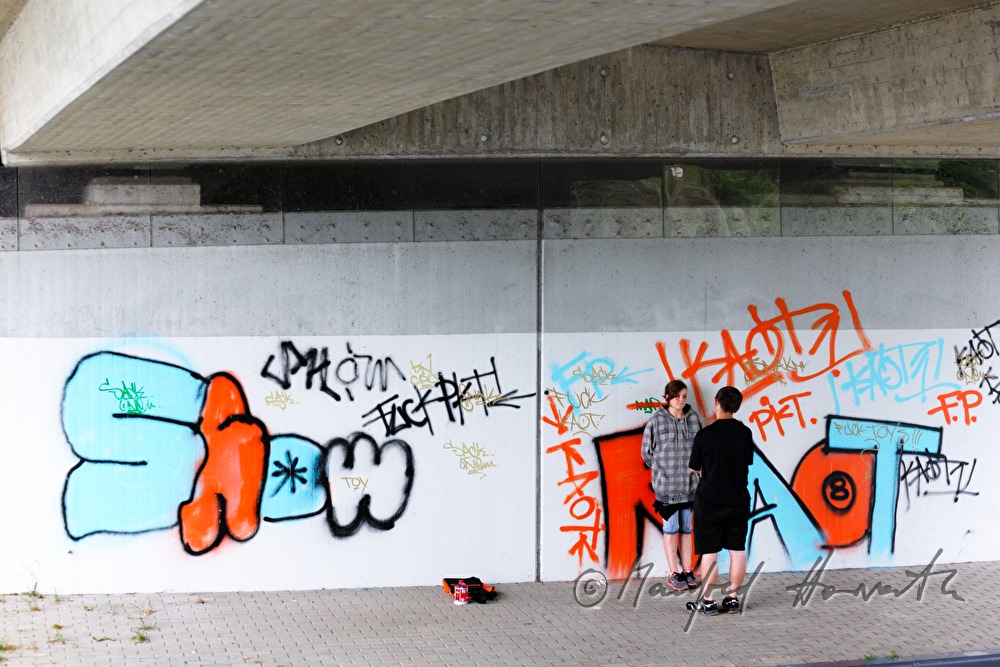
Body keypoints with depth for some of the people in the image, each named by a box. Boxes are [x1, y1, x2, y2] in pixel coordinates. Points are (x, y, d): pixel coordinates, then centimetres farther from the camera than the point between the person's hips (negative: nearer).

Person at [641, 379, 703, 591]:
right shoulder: (657, 420, -8)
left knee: (686, 528, 11)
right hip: (666, 484, -3)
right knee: (671, 528, 2)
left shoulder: (693, 417, 1)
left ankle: (687, 571, 18)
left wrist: (694, 468, 4)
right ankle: (673, 574, 9)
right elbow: (647, 450, 0)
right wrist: (661, 469, 1)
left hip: (689, 484, 3)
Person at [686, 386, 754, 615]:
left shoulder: (705, 434, -13)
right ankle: (732, 598, 14)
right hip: (738, 499, 4)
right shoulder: (745, 433, -2)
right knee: (737, 550, 10)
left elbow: (695, 468, -2)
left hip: (709, 500, -4)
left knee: (709, 552, 3)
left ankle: (708, 601, 6)